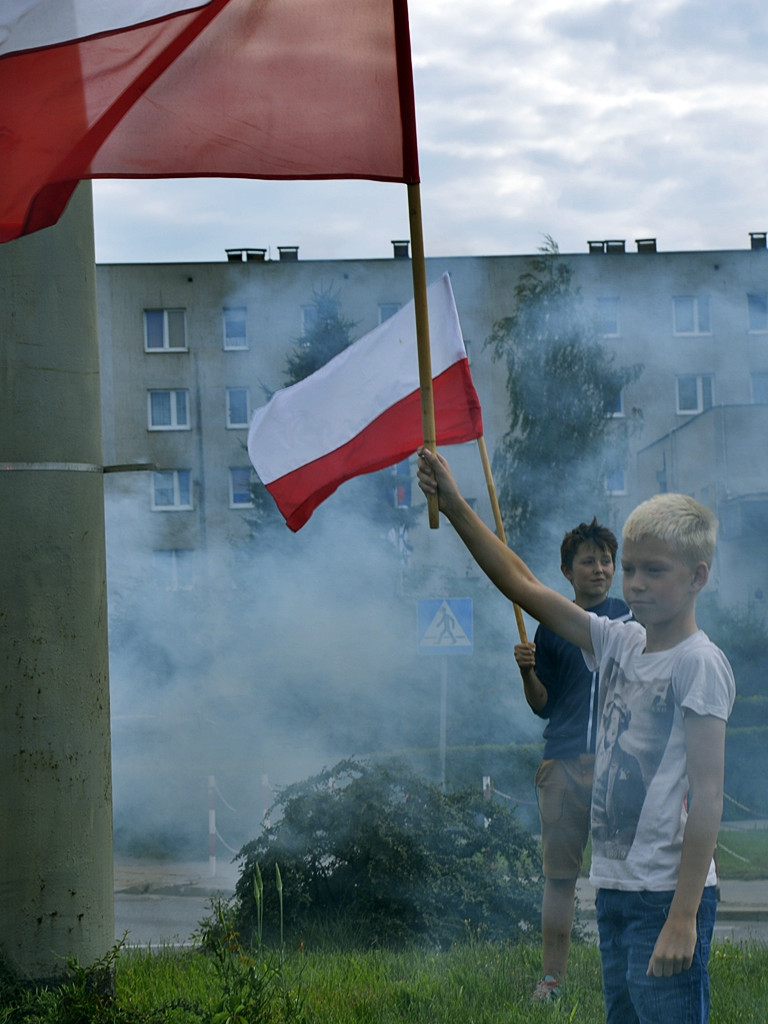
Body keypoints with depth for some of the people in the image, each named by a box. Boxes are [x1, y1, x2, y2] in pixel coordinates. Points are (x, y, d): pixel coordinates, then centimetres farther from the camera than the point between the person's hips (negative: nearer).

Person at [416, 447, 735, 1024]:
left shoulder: (699, 662, -10)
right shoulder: (620, 643, 11)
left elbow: (707, 794, -15)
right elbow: (525, 587, 14)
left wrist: (683, 916, -19)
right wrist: (454, 507, 7)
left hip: (667, 892, -8)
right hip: (615, 886, 8)